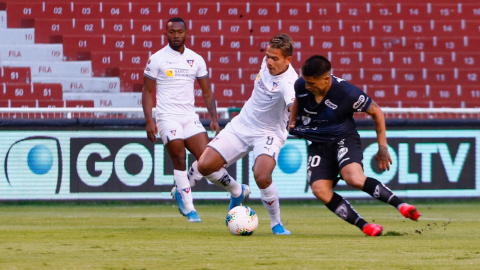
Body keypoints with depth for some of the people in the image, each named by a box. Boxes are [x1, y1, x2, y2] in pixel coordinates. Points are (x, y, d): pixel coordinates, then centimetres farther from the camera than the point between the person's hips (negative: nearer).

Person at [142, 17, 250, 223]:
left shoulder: (196, 60, 10)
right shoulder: (156, 59, 0)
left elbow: (207, 92, 14)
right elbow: (147, 91, 1)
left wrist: (213, 118, 2)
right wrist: (149, 121, -9)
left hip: (190, 117, 4)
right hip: (168, 118, -4)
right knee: (179, 160, -9)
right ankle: (189, 208, -1)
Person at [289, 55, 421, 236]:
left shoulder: (348, 93, -22)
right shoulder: (301, 86, -10)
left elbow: (376, 112, -6)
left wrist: (383, 147, -4)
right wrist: (293, 121, 5)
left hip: (344, 140, -5)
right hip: (318, 145, 5)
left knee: (354, 178, -34)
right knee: (320, 189, -19)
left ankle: (400, 205, -22)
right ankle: (363, 225, -9)